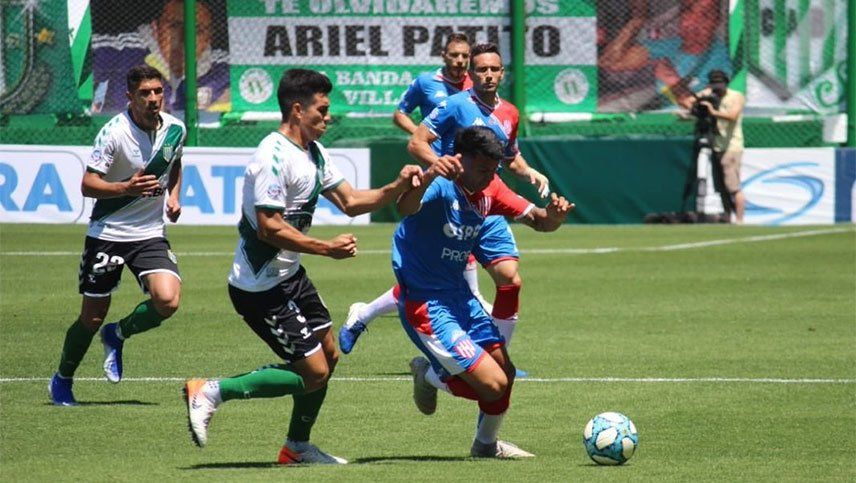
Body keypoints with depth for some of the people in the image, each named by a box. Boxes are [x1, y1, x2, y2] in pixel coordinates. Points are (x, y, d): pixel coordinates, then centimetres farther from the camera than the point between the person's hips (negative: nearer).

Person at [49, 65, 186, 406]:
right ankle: (62, 380, 28)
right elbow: (87, 185, -20)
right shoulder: (114, 132, -17)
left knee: (167, 301, -19)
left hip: (150, 234, 4)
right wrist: (127, 188, -35)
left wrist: (173, 196, 6)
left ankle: (117, 335, 11)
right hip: (107, 233, -4)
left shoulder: (175, 129, -1)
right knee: (92, 317, 3)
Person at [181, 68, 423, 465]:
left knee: (328, 355, 16)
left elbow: (350, 201, 14)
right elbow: (270, 228, -26)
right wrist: (327, 249, -23)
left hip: (288, 276, 10)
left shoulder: (313, 152, 9)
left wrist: (397, 187, -1)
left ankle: (297, 447, 29)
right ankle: (210, 392, -4)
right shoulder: (274, 157, -22)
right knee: (314, 372, -9)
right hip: (261, 286, -10)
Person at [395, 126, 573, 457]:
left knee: (505, 372, 14)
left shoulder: (489, 189, 1)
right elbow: (405, 208, -46)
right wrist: (428, 177, -68)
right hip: (425, 304, -9)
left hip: (460, 298, 9)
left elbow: (537, 220, 1)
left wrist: (554, 215, -24)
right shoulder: (441, 186, -24)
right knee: (493, 383, -15)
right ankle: (430, 376, 13)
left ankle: (486, 444, 38)